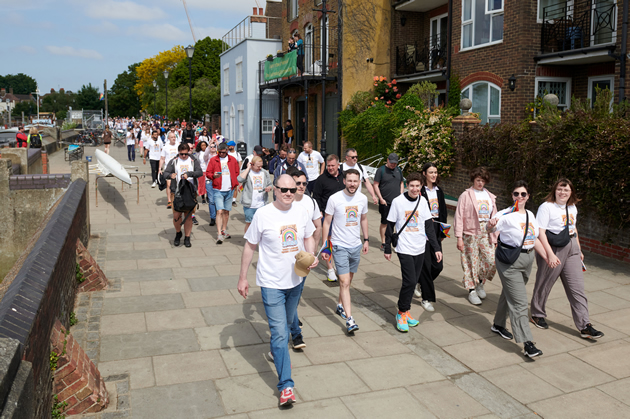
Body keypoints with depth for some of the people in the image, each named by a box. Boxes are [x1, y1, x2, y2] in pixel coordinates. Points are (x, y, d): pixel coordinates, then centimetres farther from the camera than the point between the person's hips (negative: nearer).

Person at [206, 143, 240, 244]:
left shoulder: (232, 160, 8)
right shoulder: (213, 160, 2)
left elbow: (237, 172, 14)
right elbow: (208, 173, 1)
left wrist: (235, 183, 2)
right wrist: (213, 176, -19)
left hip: (229, 190, 3)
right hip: (218, 190, -3)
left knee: (226, 211, 11)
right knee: (220, 211, -10)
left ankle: (224, 231, 26)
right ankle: (219, 235, -9)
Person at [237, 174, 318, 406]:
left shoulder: (301, 213, -1)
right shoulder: (263, 214, -14)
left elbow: (309, 237, 14)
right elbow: (250, 246, -6)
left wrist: (311, 256, -7)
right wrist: (242, 278, -4)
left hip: (296, 280, 5)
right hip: (272, 283, -5)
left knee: (286, 323, 25)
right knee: (279, 332, -7)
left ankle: (277, 350, 54)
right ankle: (286, 385, 0)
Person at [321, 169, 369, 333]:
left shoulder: (362, 198, 0)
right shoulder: (334, 199, -13)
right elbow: (327, 222, -6)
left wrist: (366, 240, 16)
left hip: (356, 246, 5)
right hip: (339, 246, -5)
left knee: (348, 280, 17)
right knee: (344, 282, -9)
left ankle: (340, 305, 39)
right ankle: (349, 319, -7)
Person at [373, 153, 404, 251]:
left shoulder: (398, 170, 11)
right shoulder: (381, 170, -4)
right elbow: (376, 185, -4)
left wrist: (401, 196, 7)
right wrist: (381, 199, -10)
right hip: (385, 202, -4)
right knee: (384, 223, 5)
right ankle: (383, 243, 16)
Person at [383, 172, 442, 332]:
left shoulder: (423, 201, 4)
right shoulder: (398, 201, -7)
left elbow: (429, 226, 9)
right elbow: (390, 226, -1)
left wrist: (437, 247, 6)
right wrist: (387, 248, 1)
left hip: (420, 248, 4)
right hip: (404, 248, -4)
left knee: (413, 282, 9)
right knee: (410, 281, -11)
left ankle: (405, 311, 26)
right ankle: (401, 313, 7)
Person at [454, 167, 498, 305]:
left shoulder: (490, 196, 13)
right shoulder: (466, 195, -2)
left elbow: (493, 217, 17)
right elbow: (459, 217, -5)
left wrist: (495, 236, 12)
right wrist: (459, 237, -10)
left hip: (486, 234, 4)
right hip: (471, 234, -4)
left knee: (491, 262, -2)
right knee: (472, 263, 1)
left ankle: (480, 283, 24)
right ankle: (471, 291, 17)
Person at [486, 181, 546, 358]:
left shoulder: (530, 215, 9)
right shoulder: (506, 215, -13)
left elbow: (535, 239, 17)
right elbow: (489, 228, -23)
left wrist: (547, 257, 15)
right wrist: (490, 225, -46)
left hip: (527, 259, 7)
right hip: (509, 261, -7)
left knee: (509, 293, 22)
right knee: (519, 302, -9)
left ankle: (498, 325, 40)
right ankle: (527, 343, -8)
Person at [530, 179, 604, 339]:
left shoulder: (572, 208, 12)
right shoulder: (546, 207, -11)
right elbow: (540, 232, -17)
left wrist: (579, 250, 23)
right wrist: (550, 254, -24)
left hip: (571, 249, 6)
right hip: (552, 248, -6)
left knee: (577, 287, 2)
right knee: (544, 284, 8)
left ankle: (585, 326, 4)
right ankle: (537, 314, 30)